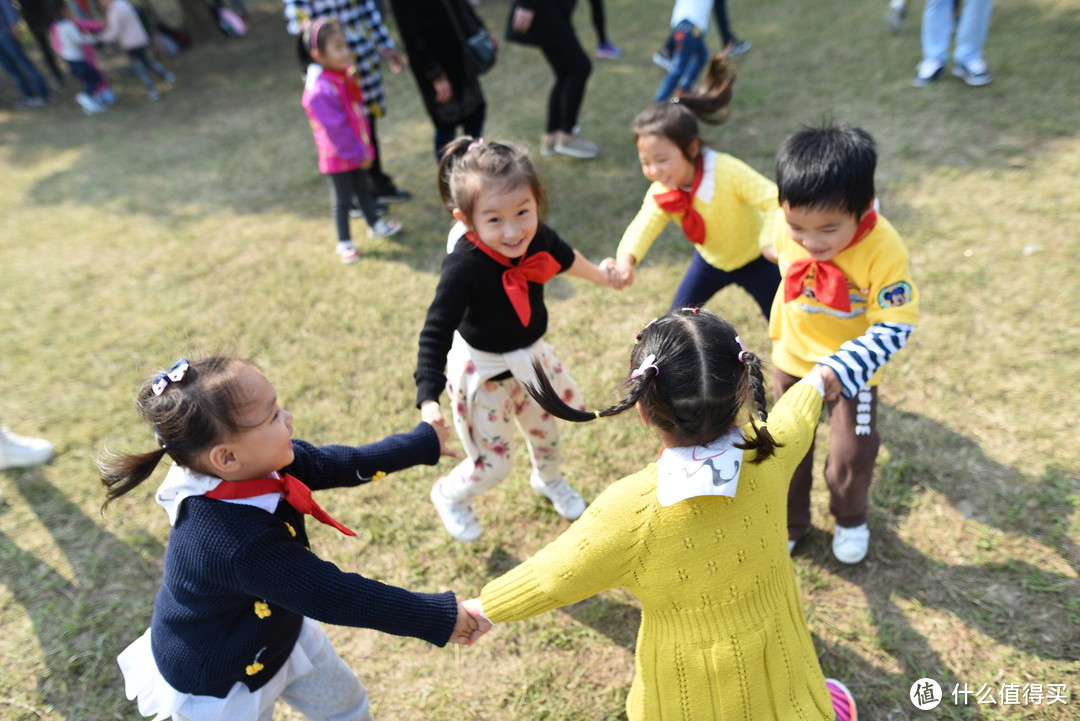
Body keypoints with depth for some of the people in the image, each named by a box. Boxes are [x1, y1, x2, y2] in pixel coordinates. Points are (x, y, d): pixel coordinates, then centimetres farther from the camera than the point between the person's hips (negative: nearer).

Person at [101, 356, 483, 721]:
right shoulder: (241, 543, -43)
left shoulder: (260, 464, -21)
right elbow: (337, 596, -37)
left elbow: (343, 464, -7)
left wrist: (424, 442, 3)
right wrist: (440, 617, -29)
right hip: (217, 683, -6)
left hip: (280, 634, 7)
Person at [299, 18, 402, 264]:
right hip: (339, 156, -7)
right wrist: (358, 154, -17)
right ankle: (344, 243, 21)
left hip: (358, 149, 8)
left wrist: (365, 148, 11)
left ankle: (375, 224, 42)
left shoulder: (345, 75, -1)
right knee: (342, 200, 6)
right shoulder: (319, 90, -28)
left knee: (365, 189, 23)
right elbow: (335, 130, -25)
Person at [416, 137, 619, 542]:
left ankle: (548, 480, 64)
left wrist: (599, 274, 27)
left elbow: (563, 258, 7)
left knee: (545, 431, 28)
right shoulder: (463, 268, -35)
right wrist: (428, 400, -43)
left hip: (529, 357, 6)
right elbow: (435, 335, -33)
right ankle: (448, 495, 42)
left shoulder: (537, 238, -17)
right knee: (492, 465, 6)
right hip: (481, 371, -6)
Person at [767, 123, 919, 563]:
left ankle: (850, 518, 39)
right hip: (793, 358, 3)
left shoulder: (883, 250, -30)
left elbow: (895, 327, -27)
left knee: (852, 454, 5)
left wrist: (843, 369, -41)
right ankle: (790, 523, 39)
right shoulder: (787, 226, -20)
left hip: (851, 369, -3)